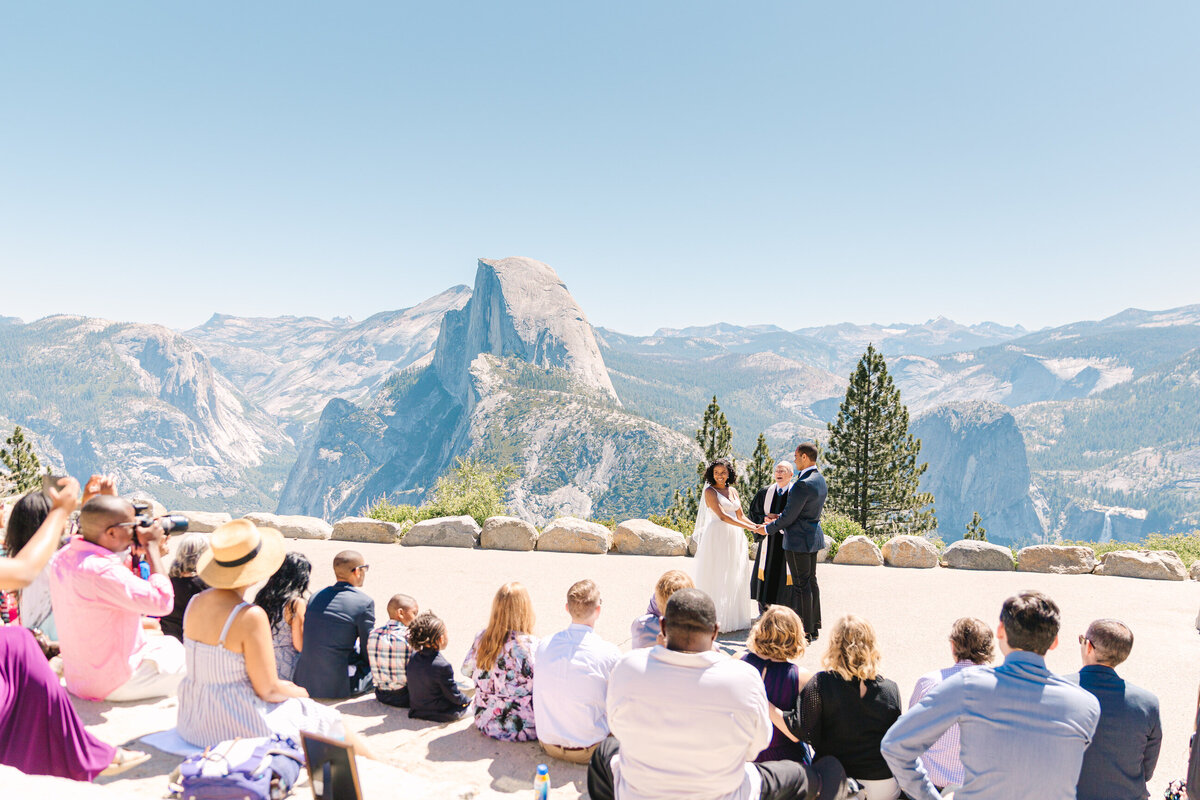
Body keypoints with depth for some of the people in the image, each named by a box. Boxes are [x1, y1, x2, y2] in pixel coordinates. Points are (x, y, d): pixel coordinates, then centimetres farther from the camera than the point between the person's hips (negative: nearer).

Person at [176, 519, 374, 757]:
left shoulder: (196, 602, -1)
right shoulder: (250, 617, -24)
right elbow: (269, 691, -19)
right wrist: (298, 692, 3)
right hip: (238, 726, -8)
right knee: (329, 722, 11)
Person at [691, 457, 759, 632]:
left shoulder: (733, 491, 15)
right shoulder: (710, 491, -6)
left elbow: (740, 516, 15)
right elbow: (722, 516, -16)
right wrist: (748, 527, -21)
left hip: (735, 539, 7)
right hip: (717, 537, -7)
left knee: (735, 579, 8)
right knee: (716, 578, -5)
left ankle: (734, 618, 16)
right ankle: (715, 620, 1)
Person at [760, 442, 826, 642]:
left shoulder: (802, 484, -23)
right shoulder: (820, 480, 9)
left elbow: (789, 516, -19)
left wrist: (768, 529, -4)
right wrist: (777, 523, 15)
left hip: (798, 539, -10)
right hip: (813, 536, 10)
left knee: (801, 585, -2)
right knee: (811, 581, 17)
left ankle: (805, 631, 5)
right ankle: (814, 627, 25)